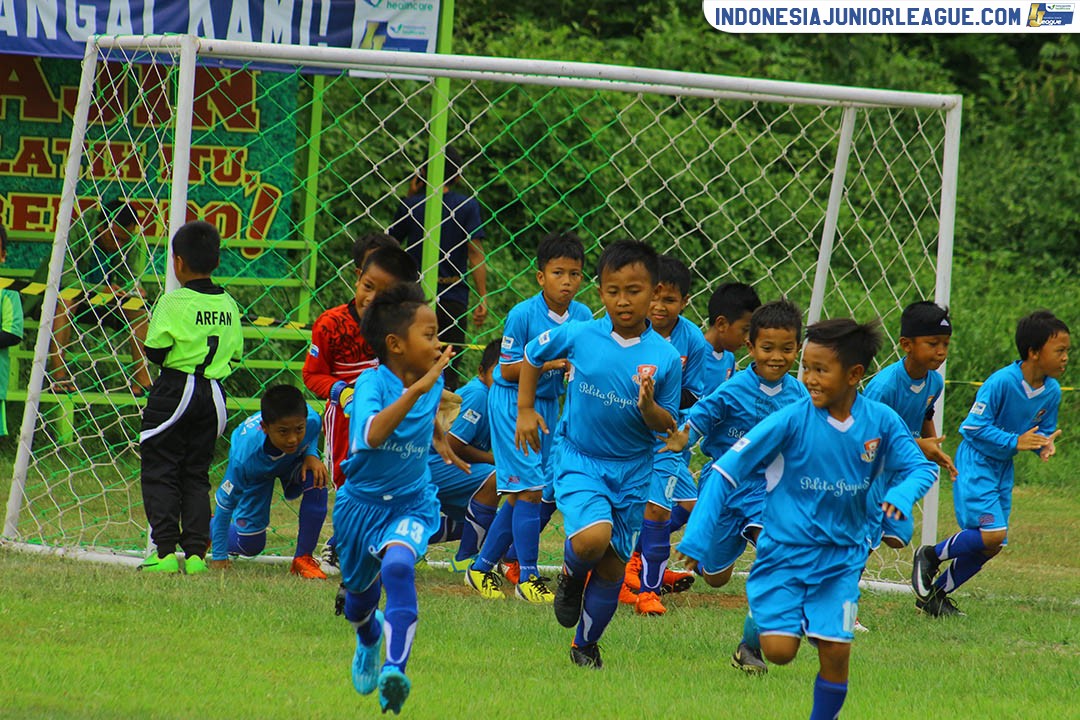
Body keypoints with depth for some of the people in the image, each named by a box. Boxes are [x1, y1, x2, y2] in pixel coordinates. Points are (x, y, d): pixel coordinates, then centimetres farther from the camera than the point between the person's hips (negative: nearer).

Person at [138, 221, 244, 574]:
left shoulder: (173, 303, -12)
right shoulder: (229, 305, 5)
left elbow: (155, 352, -12)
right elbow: (236, 354, 8)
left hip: (175, 391, -6)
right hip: (213, 395, 6)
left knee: (160, 473, 0)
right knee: (197, 475, 12)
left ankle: (166, 552, -7)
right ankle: (196, 552, 5)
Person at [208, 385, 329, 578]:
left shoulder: (312, 421, -39)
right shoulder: (245, 457, -45)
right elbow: (225, 503, -28)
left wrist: (311, 454, -29)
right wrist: (219, 556, -21)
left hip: (293, 461, 2)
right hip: (257, 474, -2)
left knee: (316, 482, -32)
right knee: (251, 544, -1)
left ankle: (304, 558, -13)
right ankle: (209, 527, 36)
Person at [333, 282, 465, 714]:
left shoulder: (432, 381, -7)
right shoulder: (373, 383, -24)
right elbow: (373, 435, -47)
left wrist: (441, 443, 25)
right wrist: (416, 390, -51)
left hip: (412, 504, 1)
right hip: (362, 503, -1)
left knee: (397, 565, -31)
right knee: (360, 594, 20)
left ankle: (395, 670, -37)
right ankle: (369, 638, 57)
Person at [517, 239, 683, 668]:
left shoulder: (665, 358, -11)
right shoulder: (579, 336, -11)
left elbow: (666, 424, -4)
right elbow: (532, 356, 9)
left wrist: (649, 406, -25)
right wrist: (525, 411, 7)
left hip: (632, 470, 2)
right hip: (579, 457, -2)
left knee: (613, 565, 8)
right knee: (591, 538, -26)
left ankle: (586, 644, 31)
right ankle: (570, 577, 11)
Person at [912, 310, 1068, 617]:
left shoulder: (1051, 391, -3)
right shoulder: (1001, 382, -24)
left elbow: (1045, 430, 12)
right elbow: (974, 426, -21)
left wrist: (1044, 444, -11)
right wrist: (1015, 441, -26)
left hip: (1002, 470, 8)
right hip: (976, 463, -8)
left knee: (990, 547, 6)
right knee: (992, 533, -21)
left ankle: (936, 593, 23)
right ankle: (931, 556, 3)